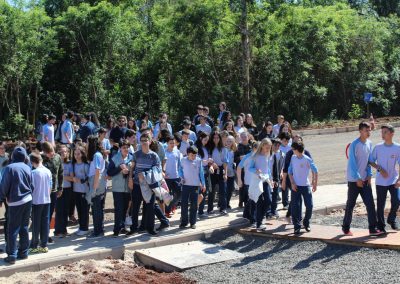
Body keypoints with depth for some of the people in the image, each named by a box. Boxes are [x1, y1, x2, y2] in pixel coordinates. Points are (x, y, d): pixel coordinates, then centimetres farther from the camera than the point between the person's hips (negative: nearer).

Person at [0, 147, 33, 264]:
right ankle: (23, 252, 18)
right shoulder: (27, 168, 4)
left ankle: (12, 255, 0)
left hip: (15, 202, -5)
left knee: (12, 230, 1)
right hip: (28, 200, 5)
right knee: (24, 228, 13)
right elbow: (32, 186, 9)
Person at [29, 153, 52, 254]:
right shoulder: (48, 171, 2)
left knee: (36, 224, 3)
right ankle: (44, 245, 12)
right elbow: (50, 187, 8)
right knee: (45, 223, 8)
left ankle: (34, 246, 10)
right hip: (47, 200, 5)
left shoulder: (34, 173, -13)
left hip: (36, 201, -4)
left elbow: (31, 188, -11)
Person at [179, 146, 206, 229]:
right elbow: (180, 170, 10)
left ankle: (193, 222, 14)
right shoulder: (183, 160, -1)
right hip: (185, 185, 0)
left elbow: (201, 172, 5)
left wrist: (203, 184, 4)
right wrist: (182, 177, -8)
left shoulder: (198, 161, -1)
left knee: (194, 204, 5)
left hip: (195, 185, 0)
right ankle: (184, 222, 10)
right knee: (184, 204, 0)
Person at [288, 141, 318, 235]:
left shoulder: (307, 159, -10)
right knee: (295, 207, -2)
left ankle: (306, 223, 20)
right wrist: (292, 183, -3)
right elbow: (290, 171, 7)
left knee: (309, 206, -3)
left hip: (306, 186, -2)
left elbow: (315, 171, -4)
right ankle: (297, 227, 5)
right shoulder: (293, 158, 2)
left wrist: (315, 184, -5)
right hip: (295, 186, 3)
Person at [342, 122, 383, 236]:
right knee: (350, 205, 5)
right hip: (354, 180, -6)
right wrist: (358, 178, -17)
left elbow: (368, 160, 13)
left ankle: (372, 229, 4)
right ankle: (346, 228, 19)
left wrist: (369, 175, 2)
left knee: (370, 204, 0)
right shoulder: (354, 145, -15)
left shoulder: (369, 143, 6)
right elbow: (352, 163, -16)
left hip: (365, 179, 6)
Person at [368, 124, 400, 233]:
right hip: (380, 181, 0)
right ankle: (381, 226, 18)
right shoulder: (378, 147, -3)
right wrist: (380, 169, -13)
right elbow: (371, 161, 4)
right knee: (380, 204, 4)